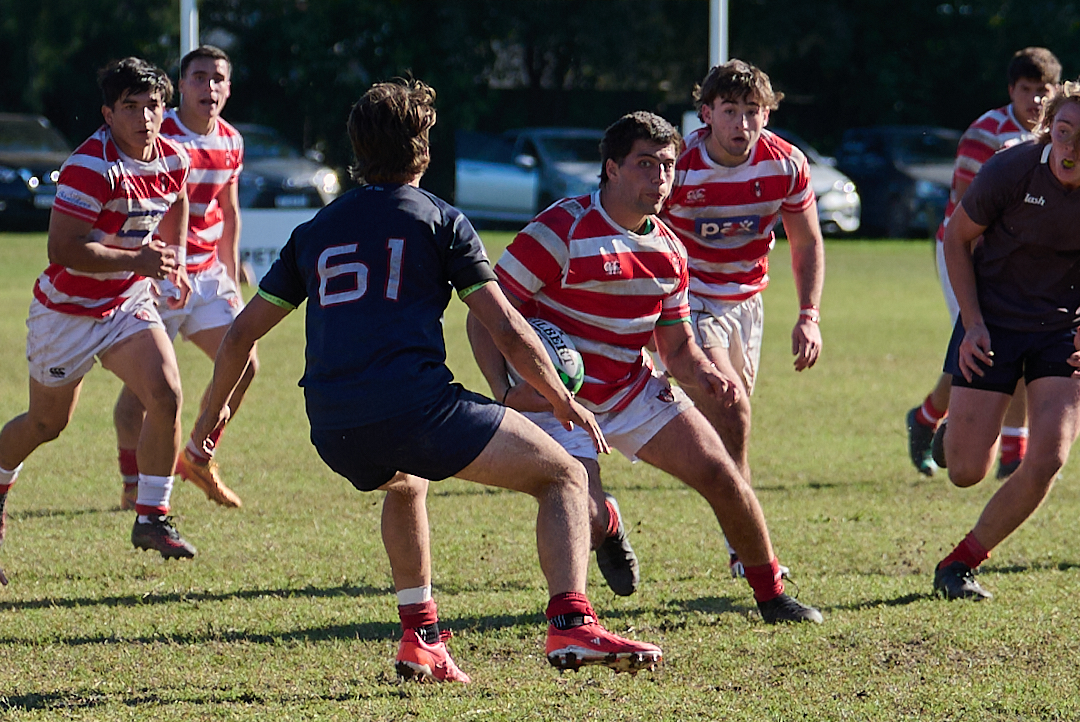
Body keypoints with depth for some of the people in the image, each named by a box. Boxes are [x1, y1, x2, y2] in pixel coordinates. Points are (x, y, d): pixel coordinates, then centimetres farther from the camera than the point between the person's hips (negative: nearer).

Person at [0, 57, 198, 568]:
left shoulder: (173, 160, -4)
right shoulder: (91, 167, -26)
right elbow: (63, 248, -31)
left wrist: (174, 262, 16)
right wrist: (139, 260, -33)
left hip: (129, 304, 5)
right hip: (67, 310, -5)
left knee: (167, 396, -15)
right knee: (48, 422, 11)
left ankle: (152, 518, -5)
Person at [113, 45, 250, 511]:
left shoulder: (231, 143, 7)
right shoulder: (160, 137, -15)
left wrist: (232, 277, 17)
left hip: (208, 275, 7)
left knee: (243, 363, 0)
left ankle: (198, 459, 18)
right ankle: (134, 486, 8)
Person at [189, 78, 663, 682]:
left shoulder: (315, 231, 22)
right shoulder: (440, 221, 9)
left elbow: (242, 333, 25)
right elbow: (507, 328, 4)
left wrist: (215, 408, 41)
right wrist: (565, 401, 16)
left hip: (331, 430, 5)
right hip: (413, 401, -5)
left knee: (405, 485, 39)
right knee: (565, 475, 6)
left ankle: (421, 638, 28)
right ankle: (571, 625, -15)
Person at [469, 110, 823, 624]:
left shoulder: (667, 249, 4)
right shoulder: (561, 230, -19)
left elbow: (677, 347, 13)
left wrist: (707, 377, -11)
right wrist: (505, 389, -33)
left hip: (634, 388, 6)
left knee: (720, 475, -2)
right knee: (585, 522, -21)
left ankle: (771, 595, 18)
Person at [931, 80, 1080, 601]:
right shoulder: (1011, 170, -19)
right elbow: (958, 237, -3)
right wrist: (973, 322, -9)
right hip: (993, 324, -2)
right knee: (965, 472, -4)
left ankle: (960, 565, 6)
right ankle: (955, 433, 35)